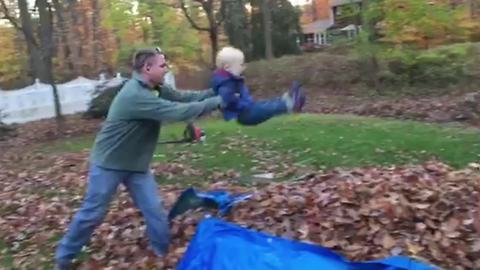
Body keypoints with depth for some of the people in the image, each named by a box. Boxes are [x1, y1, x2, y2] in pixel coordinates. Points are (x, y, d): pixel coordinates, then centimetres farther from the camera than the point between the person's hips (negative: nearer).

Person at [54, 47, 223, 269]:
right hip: (109, 163, -8)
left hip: (136, 164, 8)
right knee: (92, 214, 6)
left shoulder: (155, 90, 0)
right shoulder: (135, 95, -31)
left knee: (155, 210, 4)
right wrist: (217, 102, -30)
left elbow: (184, 97, -1)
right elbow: (178, 112, -35)